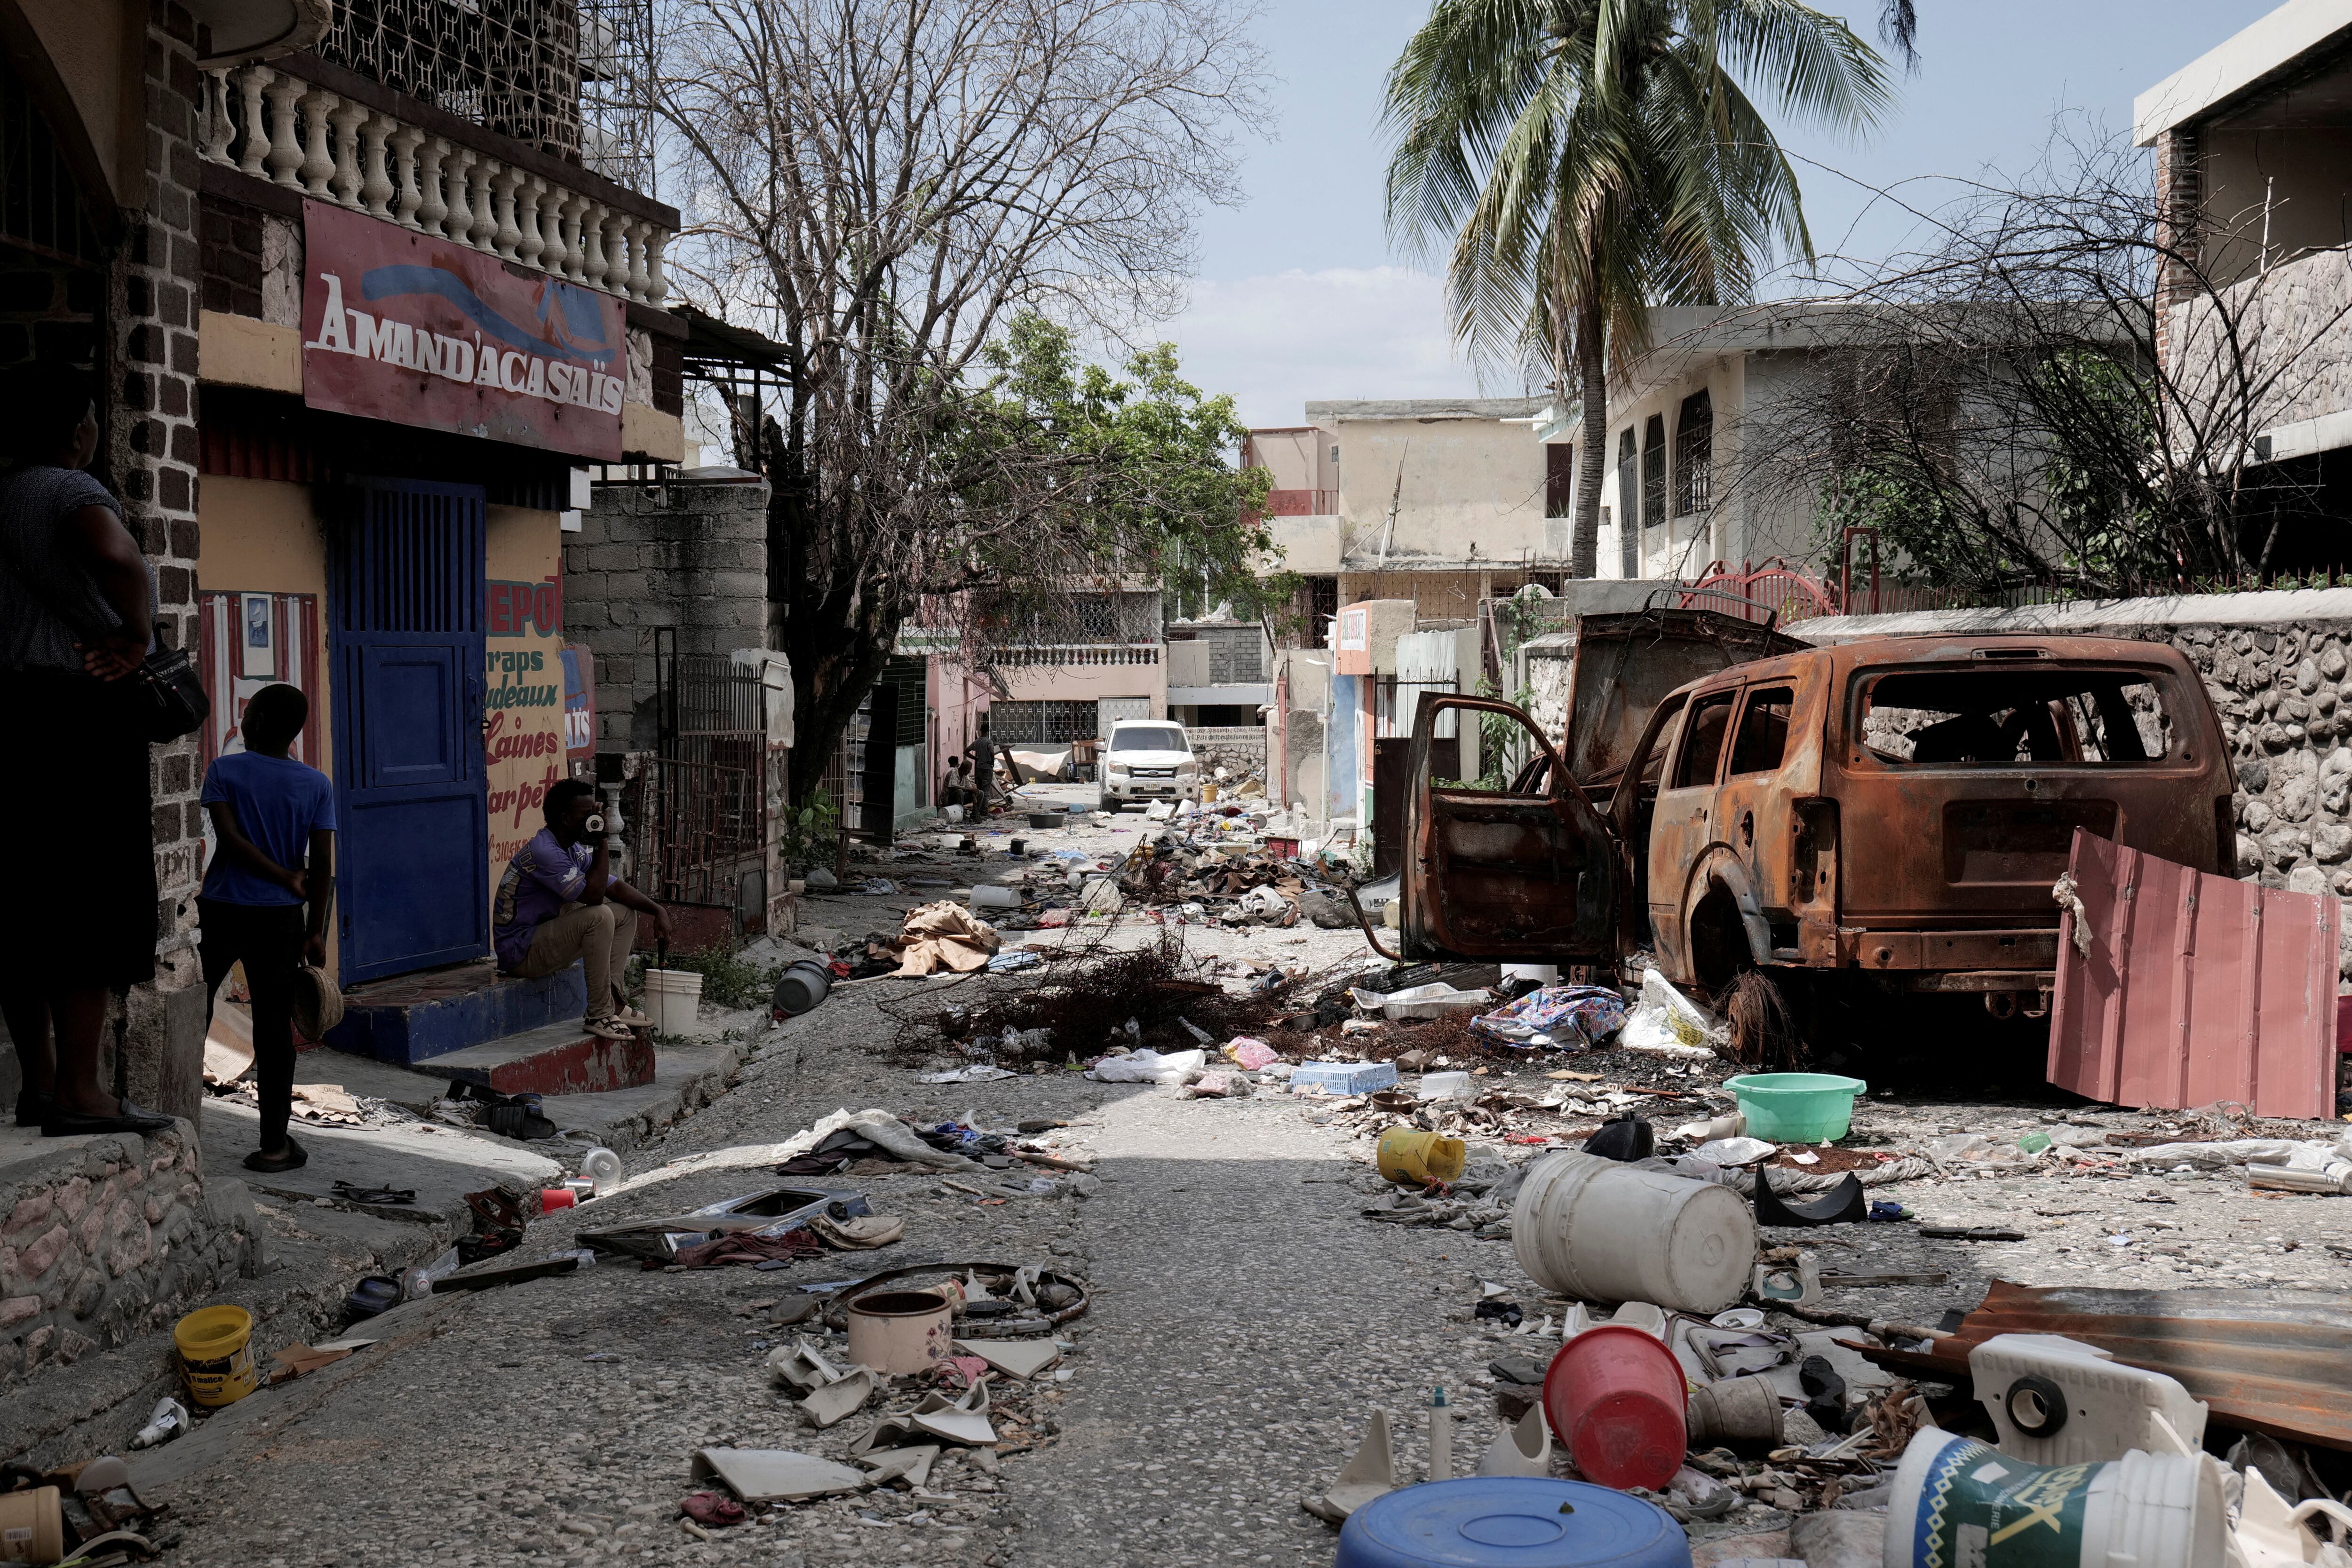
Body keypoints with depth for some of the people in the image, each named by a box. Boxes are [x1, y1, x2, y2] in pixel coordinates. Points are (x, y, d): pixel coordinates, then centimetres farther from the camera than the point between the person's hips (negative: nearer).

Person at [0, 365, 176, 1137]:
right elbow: (117, 558, -31)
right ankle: (80, 1092, -6)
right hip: (79, 716, -8)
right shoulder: (70, 491, -10)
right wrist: (136, 640, -18)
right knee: (92, 897, -5)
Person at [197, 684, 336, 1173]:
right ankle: (275, 1144, 6)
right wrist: (316, 930, 0)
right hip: (278, 918, 1)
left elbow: (229, 837, -13)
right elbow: (322, 864, -4)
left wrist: (286, 877, -5)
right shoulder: (316, 785, -1)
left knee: (192, 1015, 15)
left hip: (219, 911, -1)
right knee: (274, 1030, 4)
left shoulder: (224, 770, -3)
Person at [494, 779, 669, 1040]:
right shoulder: (543, 851, -23)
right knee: (599, 916, -29)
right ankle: (600, 1015, -22)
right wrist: (602, 844, -21)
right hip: (519, 952, -10)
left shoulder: (575, 850, 9)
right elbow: (593, 895, -28)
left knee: (626, 913, 9)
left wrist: (656, 911, -2)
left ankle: (613, 1002, 4)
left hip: (546, 936, 10)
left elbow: (616, 887, 12)